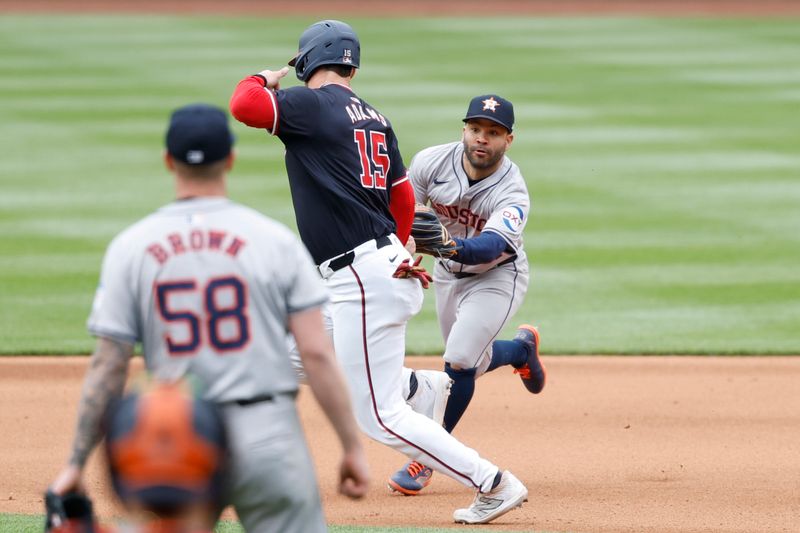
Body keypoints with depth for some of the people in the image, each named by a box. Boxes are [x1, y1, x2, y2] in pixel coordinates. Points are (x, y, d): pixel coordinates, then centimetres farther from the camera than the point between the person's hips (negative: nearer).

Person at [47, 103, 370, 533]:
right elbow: (316, 353, -6)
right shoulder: (275, 240, -2)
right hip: (266, 435, -2)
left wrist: (77, 463, 4)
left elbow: (107, 367, -1)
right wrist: (352, 446, 0)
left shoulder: (130, 248, 1)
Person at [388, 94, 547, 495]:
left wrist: (452, 245, -69)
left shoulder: (512, 194, -32)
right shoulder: (432, 162, -21)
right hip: (448, 274, 5)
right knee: (471, 365, 18)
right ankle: (521, 348, 51)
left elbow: (492, 245, -49)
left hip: (496, 277, -5)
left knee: (459, 361, -20)